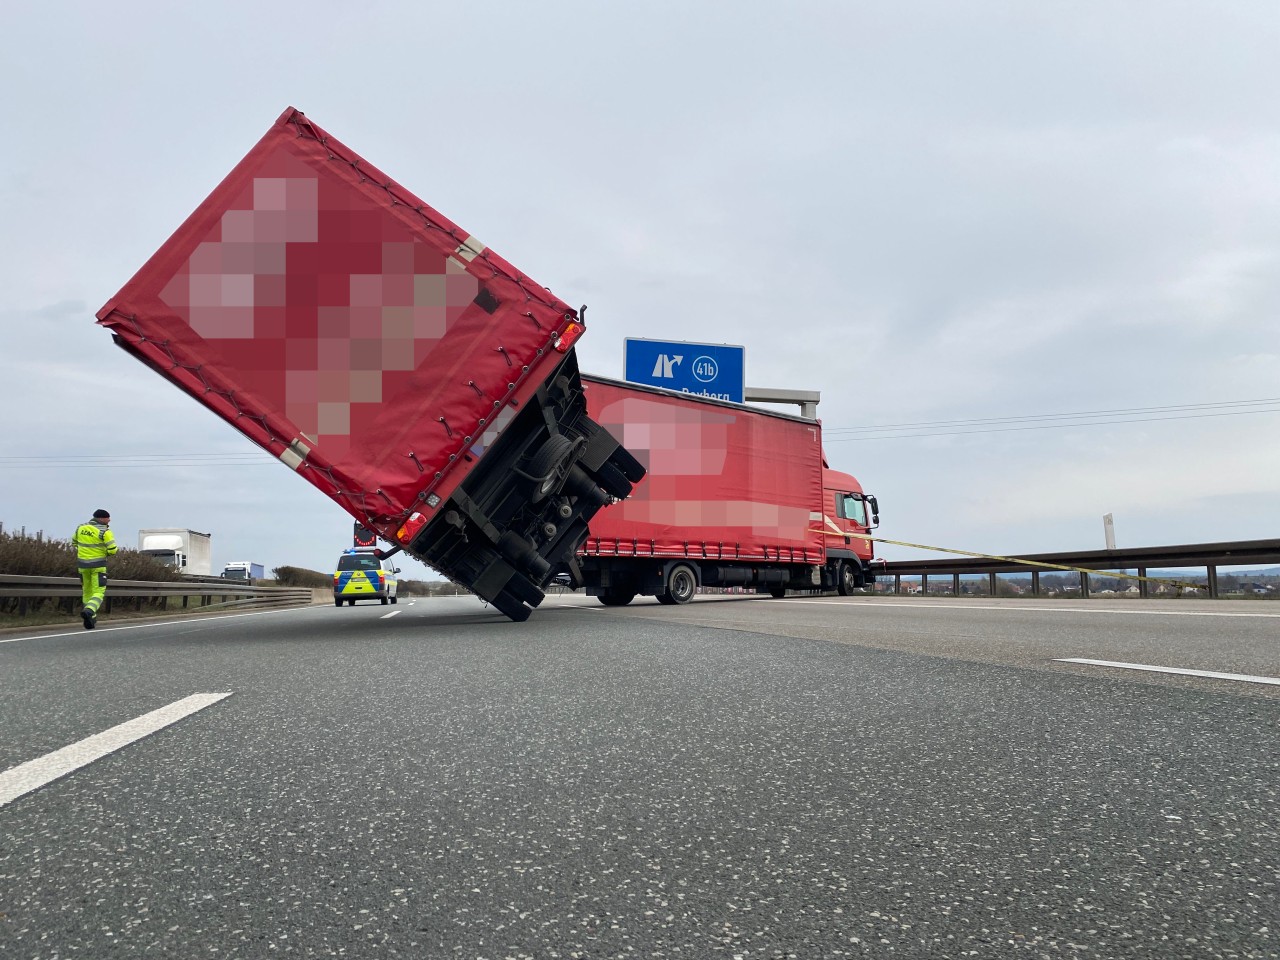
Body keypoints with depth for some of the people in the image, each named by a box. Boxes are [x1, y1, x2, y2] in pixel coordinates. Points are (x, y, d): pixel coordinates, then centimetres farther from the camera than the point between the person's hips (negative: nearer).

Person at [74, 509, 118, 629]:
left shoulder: (80, 527, 5)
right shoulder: (104, 531, -12)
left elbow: (75, 542, 21)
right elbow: (112, 550, -16)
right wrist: (106, 553, 5)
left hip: (83, 564, 5)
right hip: (98, 565, -5)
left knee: (87, 591, 17)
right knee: (98, 592, -1)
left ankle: (91, 619, 19)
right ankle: (89, 611, -27)